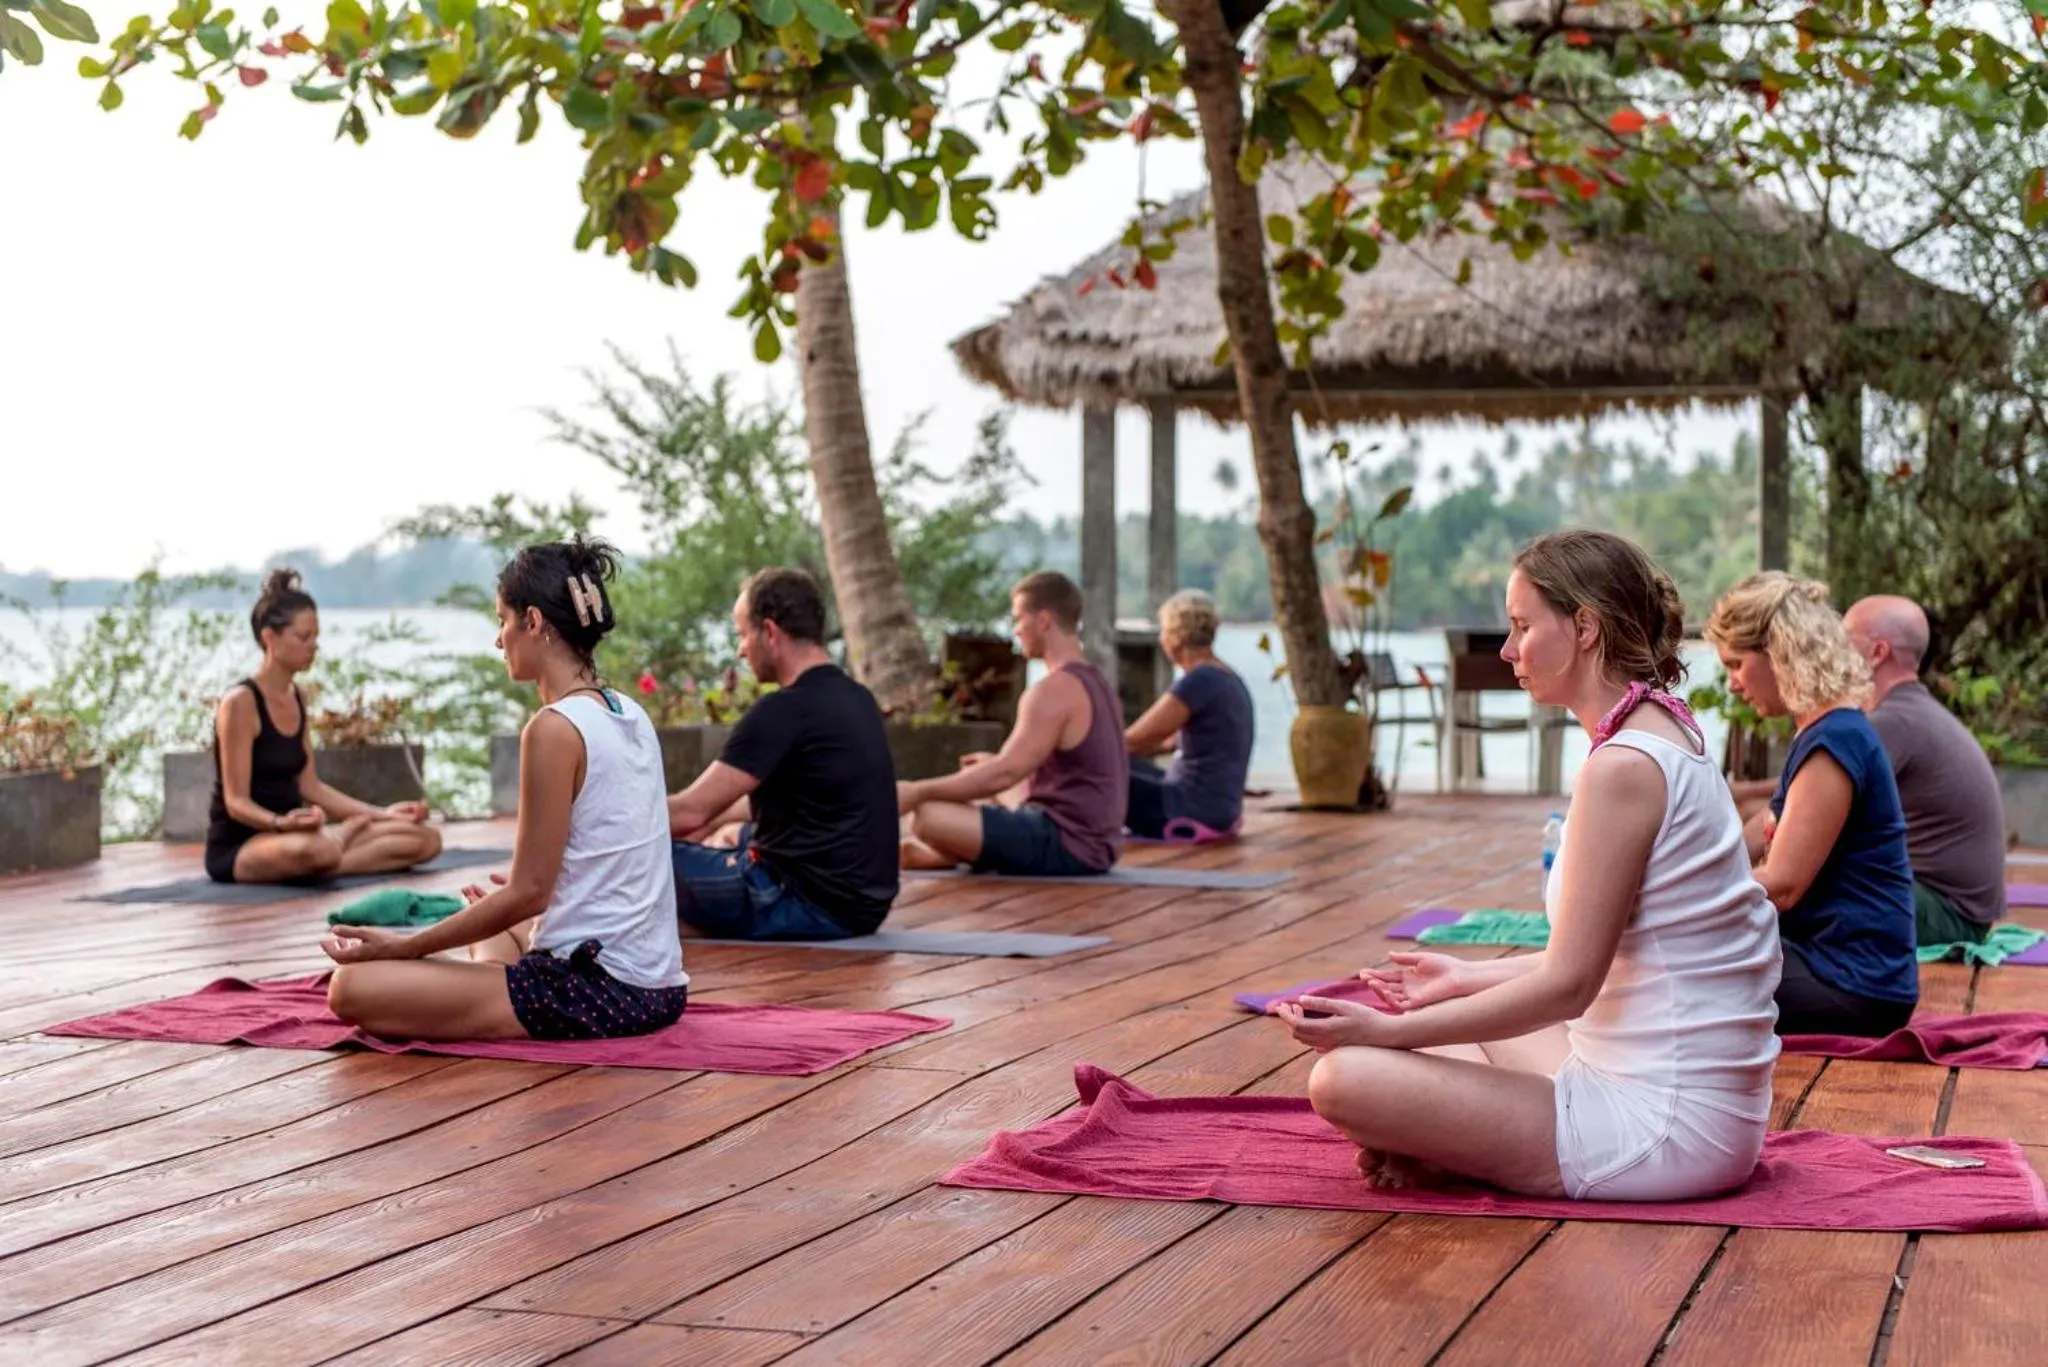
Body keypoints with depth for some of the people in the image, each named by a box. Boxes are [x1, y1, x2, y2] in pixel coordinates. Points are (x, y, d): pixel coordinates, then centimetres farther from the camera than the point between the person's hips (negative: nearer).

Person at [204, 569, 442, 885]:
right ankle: (346, 831, -14)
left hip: (286, 835, 8)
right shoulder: (240, 702, -14)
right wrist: (280, 822, -39)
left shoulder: (296, 699, 11)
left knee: (426, 839, -4)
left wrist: (381, 813, 11)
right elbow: (236, 802, -18)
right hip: (237, 849, -8)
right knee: (313, 850, -45)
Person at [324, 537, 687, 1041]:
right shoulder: (631, 716, 8)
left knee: (353, 987, -13)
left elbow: (528, 893, -17)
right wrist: (519, 895, 36)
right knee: (496, 929, 41)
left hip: (596, 990, -10)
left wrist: (405, 945, -10)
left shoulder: (555, 729, -18)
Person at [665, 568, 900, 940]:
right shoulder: (856, 700, 10)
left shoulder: (785, 710, -17)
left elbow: (691, 811, -15)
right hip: (859, 901, 9)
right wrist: (718, 817, 21)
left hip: (808, 905, -9)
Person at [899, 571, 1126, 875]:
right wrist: (997, 761, 35)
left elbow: (1004, 775, -23)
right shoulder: (1094, 682, 14)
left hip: (1064, 844, -10)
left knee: (927, 816, -21)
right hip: (1089, 843, 10)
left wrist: (918, 791, -17)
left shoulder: (1055, 690, -17)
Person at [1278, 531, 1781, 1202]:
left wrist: (1388, 1029, -15)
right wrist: (1472, 977, 21)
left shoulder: (1623, 767, -18)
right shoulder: (1669, 743, 12)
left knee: (1344, 1078, -19)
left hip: (1665, 1125, -11)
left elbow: (1567, 983, -19)